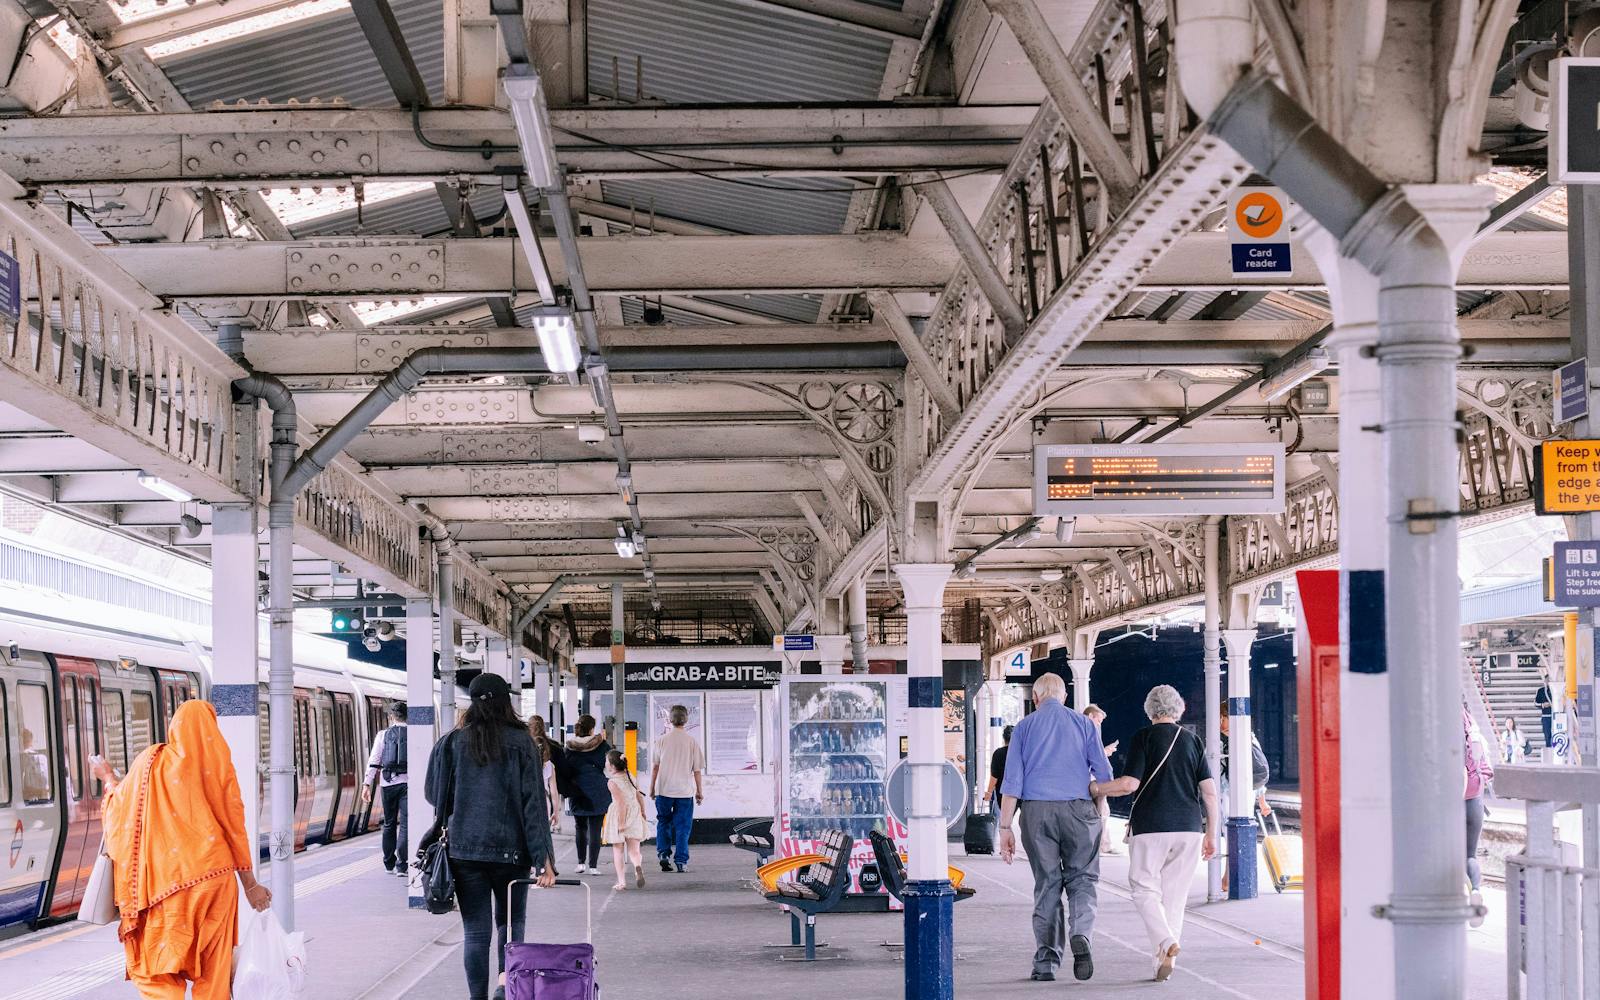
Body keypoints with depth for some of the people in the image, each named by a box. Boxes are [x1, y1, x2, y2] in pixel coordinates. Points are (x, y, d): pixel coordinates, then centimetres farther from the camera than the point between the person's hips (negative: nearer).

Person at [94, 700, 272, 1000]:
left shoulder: (152, 761, 0)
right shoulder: (218, 764, 1)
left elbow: (122, 806, 13)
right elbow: (235, 826, 3)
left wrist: (108, 779, 34)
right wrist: (250, 885, 10)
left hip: (168, 881, -2)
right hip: (216, 878, 2)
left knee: (156, 974, 3)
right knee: (213, 973, 11)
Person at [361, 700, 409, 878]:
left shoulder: (383, 735, 3)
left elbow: (373, 761, -1)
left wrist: (367, 785, -1)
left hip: (387, 783, 1)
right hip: (408, 782, -1)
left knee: (389, 824, 15)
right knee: (405, 824, -2)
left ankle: (389, 864, 23)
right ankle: (401, 866, -11)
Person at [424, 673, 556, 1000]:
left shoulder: (451, 743, 1)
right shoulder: (520, 743, -3)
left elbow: (433, 794, 9)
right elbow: (534, 802, -7)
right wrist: (543, 857, -8)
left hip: (463, 848, 1)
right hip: (510, 849, -1)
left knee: (475, 930, 6)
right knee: (510, 921, 15)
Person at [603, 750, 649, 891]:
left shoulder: (613, 782, -15)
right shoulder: (630, 777, 4)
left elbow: (621, 803, -21)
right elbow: (640, 796, 11)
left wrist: (621, 823, -18)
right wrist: (643, 812, 23)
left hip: (618, 817, -5)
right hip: (634, 815, 5)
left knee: (617, 851, 10)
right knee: (633, 850, 4)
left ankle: (621, 881, 9)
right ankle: (638, 866, -28)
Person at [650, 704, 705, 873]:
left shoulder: (662, 740, -2)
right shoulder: (692, 741, -2)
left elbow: (655, 766, 2)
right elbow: (697, 769, 2)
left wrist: (652, 788, 12)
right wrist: (699, 791, 11)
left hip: (664, 789, 0)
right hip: (685, 790, 0)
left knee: (663, 823, 15)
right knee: (682, 826, 4)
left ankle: (663, 854, 2)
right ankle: (681, 861, 0)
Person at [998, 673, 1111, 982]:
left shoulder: (1025, 727, 7)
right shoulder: (1084, 724, 7)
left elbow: (1012, 780, 1)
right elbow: (1104, 775, 4)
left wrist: (1005, 828, 1)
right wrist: (1099, 813, 20)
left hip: (1037, 811, 1)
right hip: (1078, 809, -1)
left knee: (1047, 884, 8)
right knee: (1081, 879, 7)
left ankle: (1046, 961, 6)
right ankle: (1081, 935, -21)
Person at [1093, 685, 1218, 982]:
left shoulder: (1143, 737, -2)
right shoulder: (1192, 740, 9)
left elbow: (1130, 784, -11)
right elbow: (1209, 791, 5)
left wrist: (1095, 789, 5)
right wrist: (1211, 833, 13)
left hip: (1151, 827, -4)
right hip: (1189, 828, 4)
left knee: (1145, 889, 4)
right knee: (1175, 894, 10)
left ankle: (1165, 942, -20)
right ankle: (1165, 959, 7)